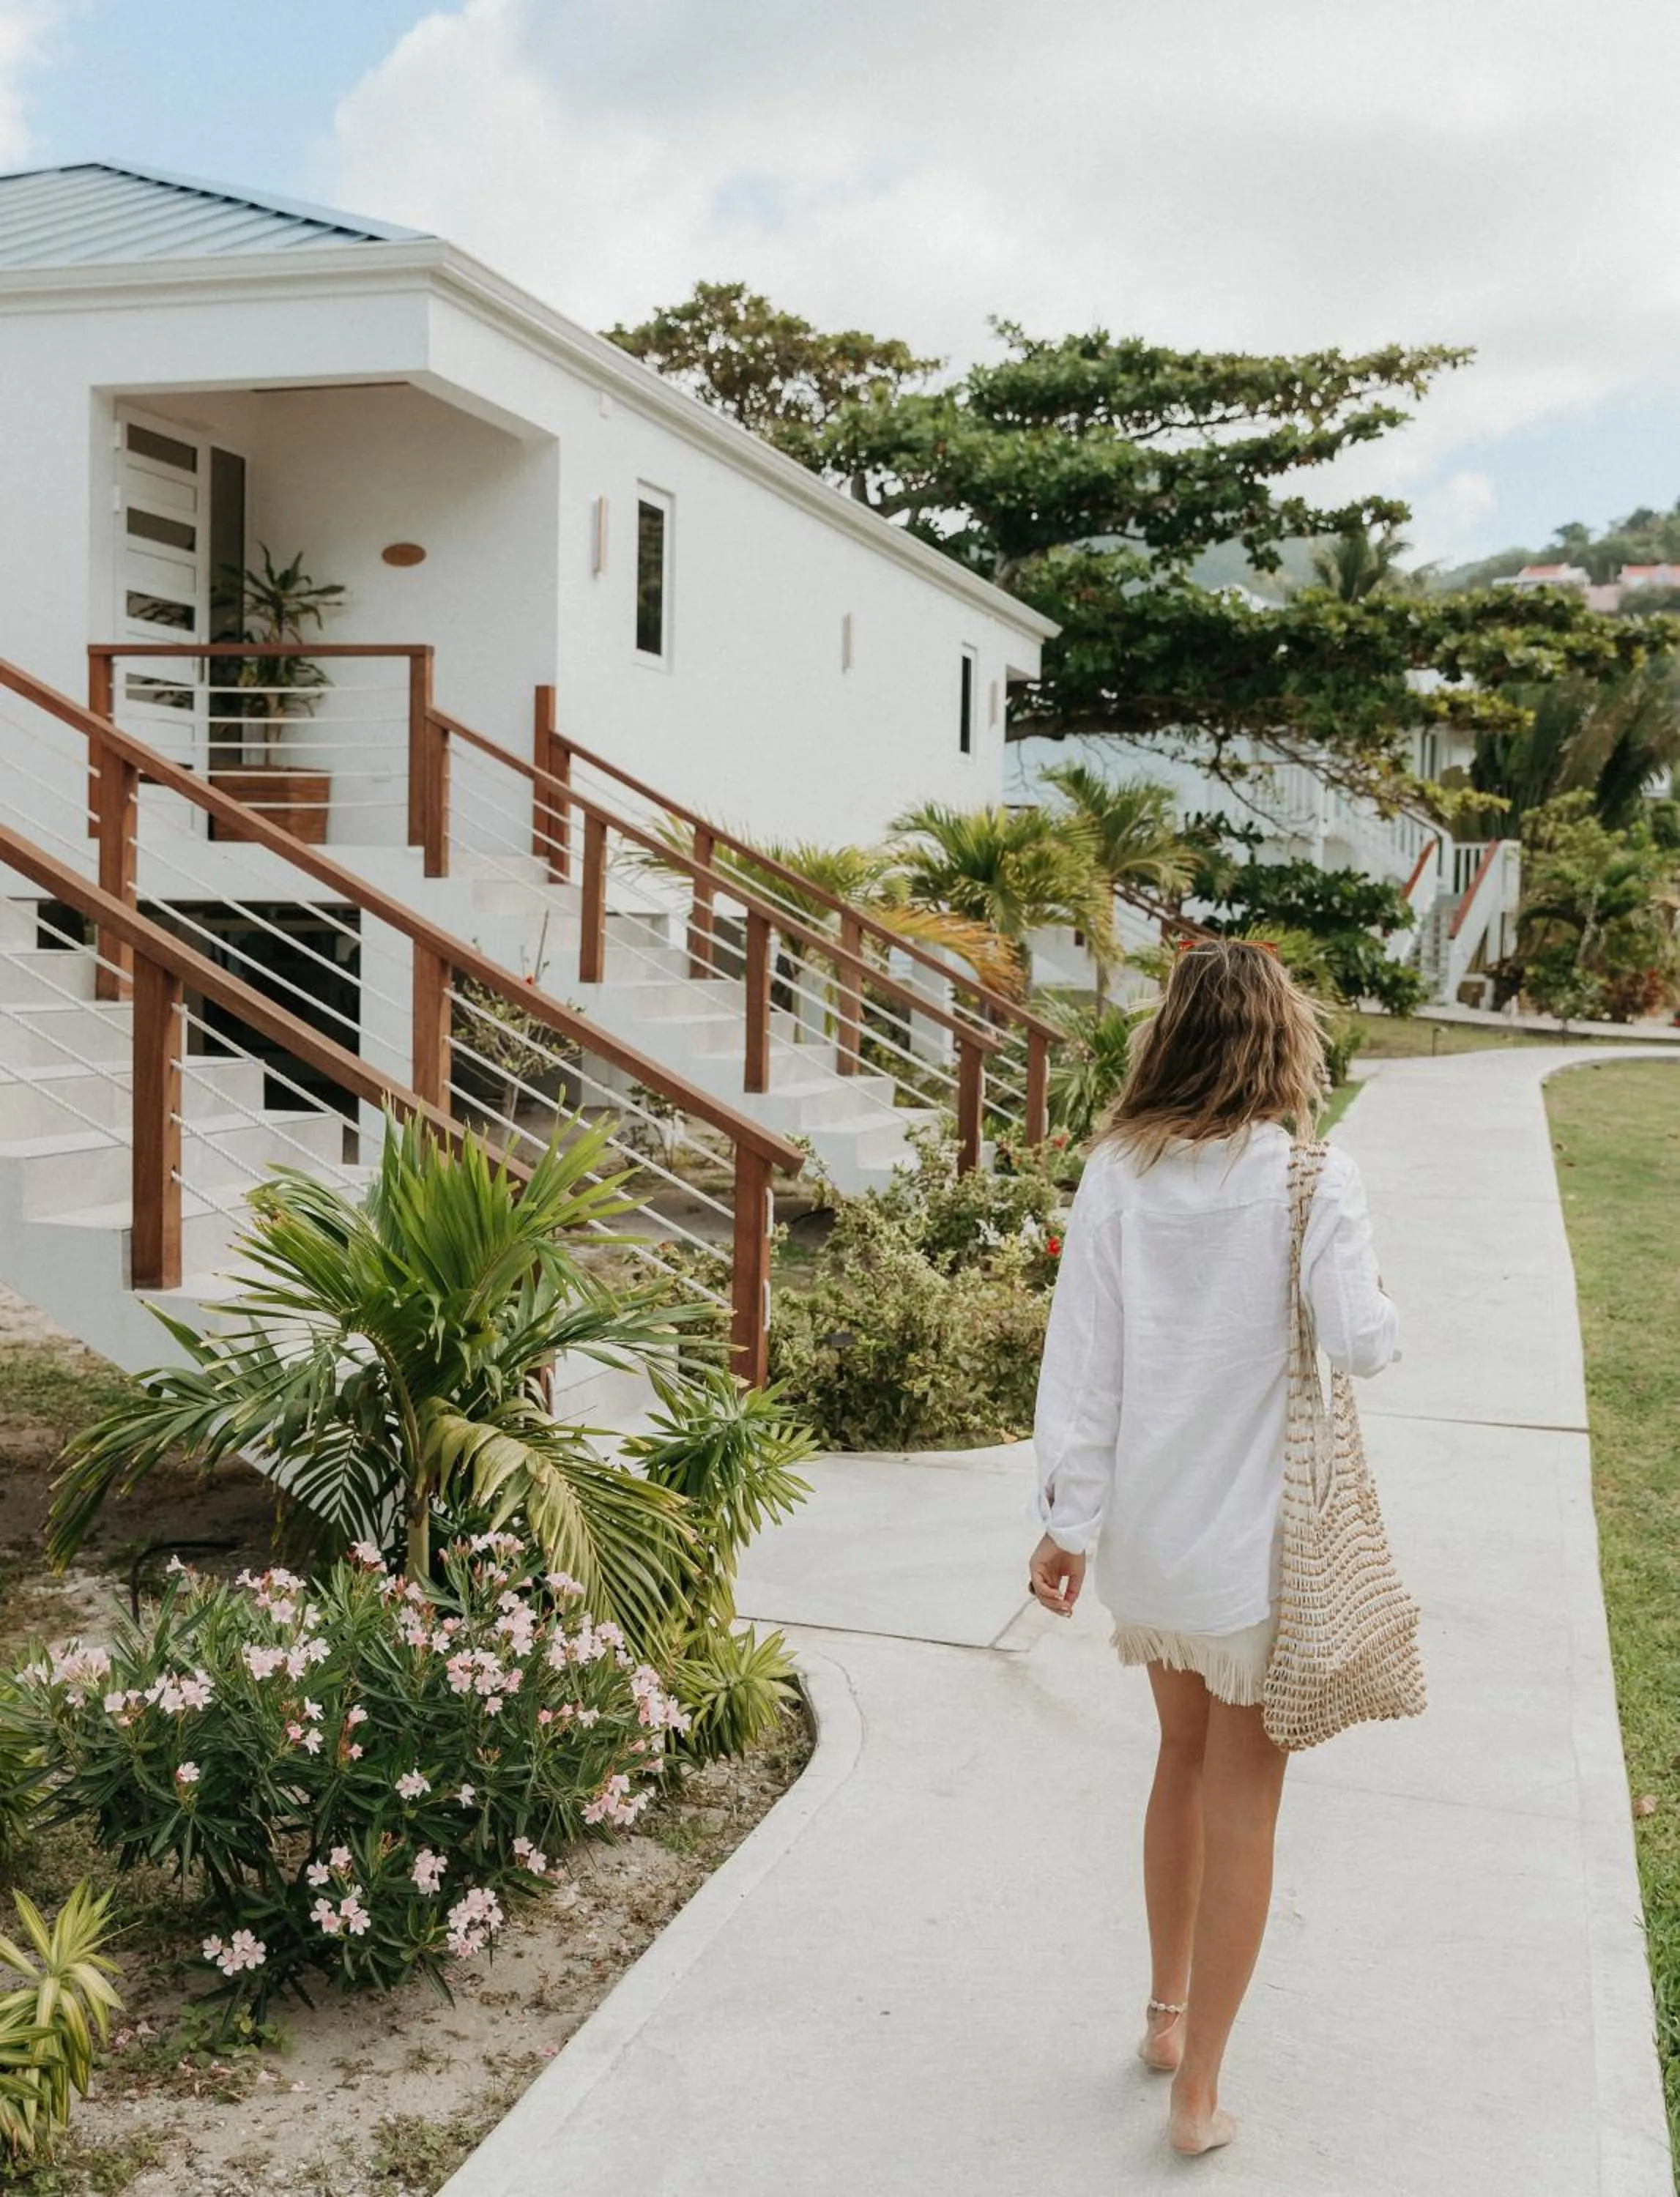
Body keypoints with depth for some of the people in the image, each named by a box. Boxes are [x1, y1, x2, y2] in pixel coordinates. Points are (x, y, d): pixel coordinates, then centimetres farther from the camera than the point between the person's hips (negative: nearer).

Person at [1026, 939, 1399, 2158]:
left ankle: (1169, 2014, 40)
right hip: (1264, 1535, -4)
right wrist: (1371, 1289, 8)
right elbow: (1366, 1343, -14)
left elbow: (1080, 1359, -6)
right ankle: (1198, 2094, 19)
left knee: (1184, 1758, 24)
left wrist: (1069, 1520, 1)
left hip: (1150, 1526, 4)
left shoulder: (1117, 1175, -6)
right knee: (1243, 1801, 10)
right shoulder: (1314, 1178, -16)